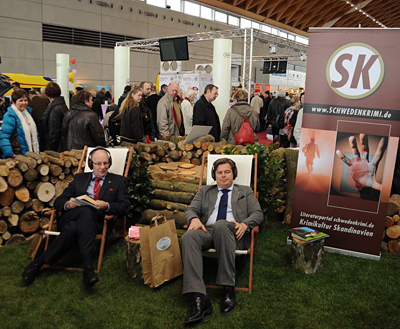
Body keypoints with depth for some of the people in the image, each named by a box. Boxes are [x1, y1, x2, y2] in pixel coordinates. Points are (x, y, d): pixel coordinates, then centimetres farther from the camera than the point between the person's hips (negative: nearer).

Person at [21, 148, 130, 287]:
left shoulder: (119, 181, 17)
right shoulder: (79, 178, 24)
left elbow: (125, 207, 4)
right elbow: (58, 202, 19)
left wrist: (106, 206, -15)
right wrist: (68, 204, -6)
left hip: (96, 222, -1)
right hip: (70, 219, 1)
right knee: (86, 209, -35)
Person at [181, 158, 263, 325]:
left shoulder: (245, 191, 23)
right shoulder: (204, 191, 27)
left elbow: (258, 214, 12)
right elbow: (191, 209, 15)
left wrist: (245, 224, -11)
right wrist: (194, 219, -10)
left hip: (233, 233, -2)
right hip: (207, 230, 2)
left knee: (221, 224, -39)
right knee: (188, 237, -34)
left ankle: (229, 289, -30)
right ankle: (199, 299, -41)